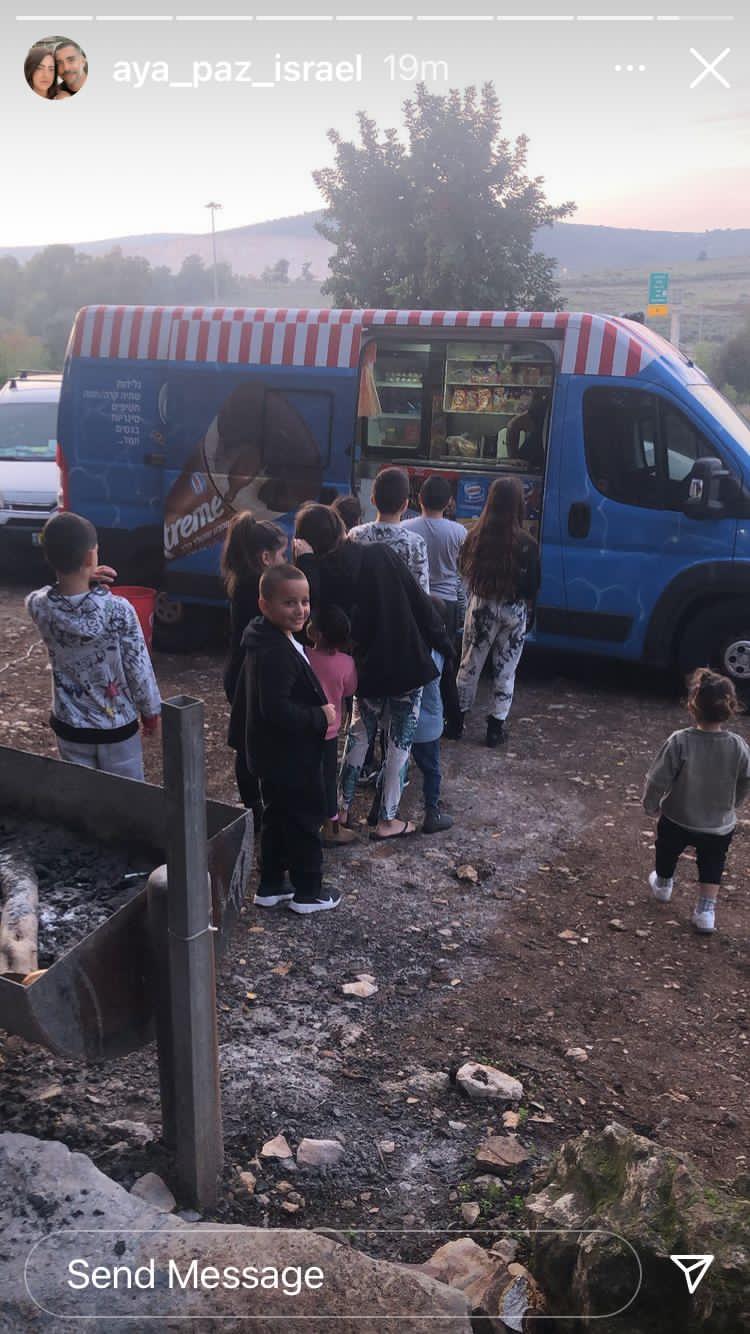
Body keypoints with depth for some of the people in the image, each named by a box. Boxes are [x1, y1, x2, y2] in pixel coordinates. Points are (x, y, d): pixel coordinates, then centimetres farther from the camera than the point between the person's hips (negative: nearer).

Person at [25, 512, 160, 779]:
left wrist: (83, 581, -9)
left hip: (69, 726, 3)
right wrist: (151, 711, 2)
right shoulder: (118, 610, -24)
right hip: (117, 726, -3)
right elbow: (139, 667, -14)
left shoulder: (38, 606, -16)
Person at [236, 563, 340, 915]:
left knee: (277, 818, 20)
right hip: (290, 757, -10)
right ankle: (307, 892, 21)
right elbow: (276, 709, -33)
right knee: (305, 822, 6)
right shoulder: (277, 653, -28)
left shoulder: (268, 642, 5)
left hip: (275, 756, 10)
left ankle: (270, 886, 33)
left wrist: (318, 710, 7)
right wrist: (321, 717, -21)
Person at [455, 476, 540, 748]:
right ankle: (496, 726, 17)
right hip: (514, 611, -1)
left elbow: (464, 569, 1)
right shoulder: (526, 544, -17)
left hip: (481, 606, 2)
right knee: (505, 670, 12)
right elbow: (533, 585, -9)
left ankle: (457, 717, 25)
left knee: (470, 664, 17)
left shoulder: (475, 536, -12)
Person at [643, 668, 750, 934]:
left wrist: (651, 805, -1)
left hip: (677, 821, 0)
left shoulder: (679, 741, -28)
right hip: (719, 825, 1)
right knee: (712, 865, 24)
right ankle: (706, 910, 23)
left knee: (667, 853, 29)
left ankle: (663, 884, 52)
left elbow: (657, 780, -21)